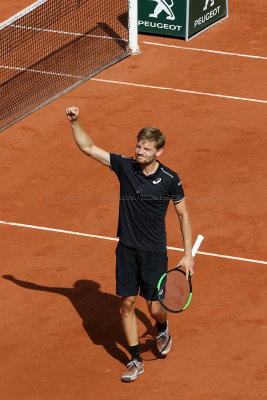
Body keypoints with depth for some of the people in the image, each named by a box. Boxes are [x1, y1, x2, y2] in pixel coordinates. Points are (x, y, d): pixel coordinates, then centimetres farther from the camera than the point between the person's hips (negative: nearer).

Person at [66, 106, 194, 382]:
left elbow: (183, 215, 1)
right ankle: (135, 360, 16)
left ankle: (163, 329, 37)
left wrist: (188, 254, -3)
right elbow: (88, 147, -3)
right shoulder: (125, 166, -5)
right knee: (127, 303, 2)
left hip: (154, 252, -2)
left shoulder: (170, 180, -10)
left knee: (155, 308, -1)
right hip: (127, 249, 2)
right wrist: (75, 122, -18)